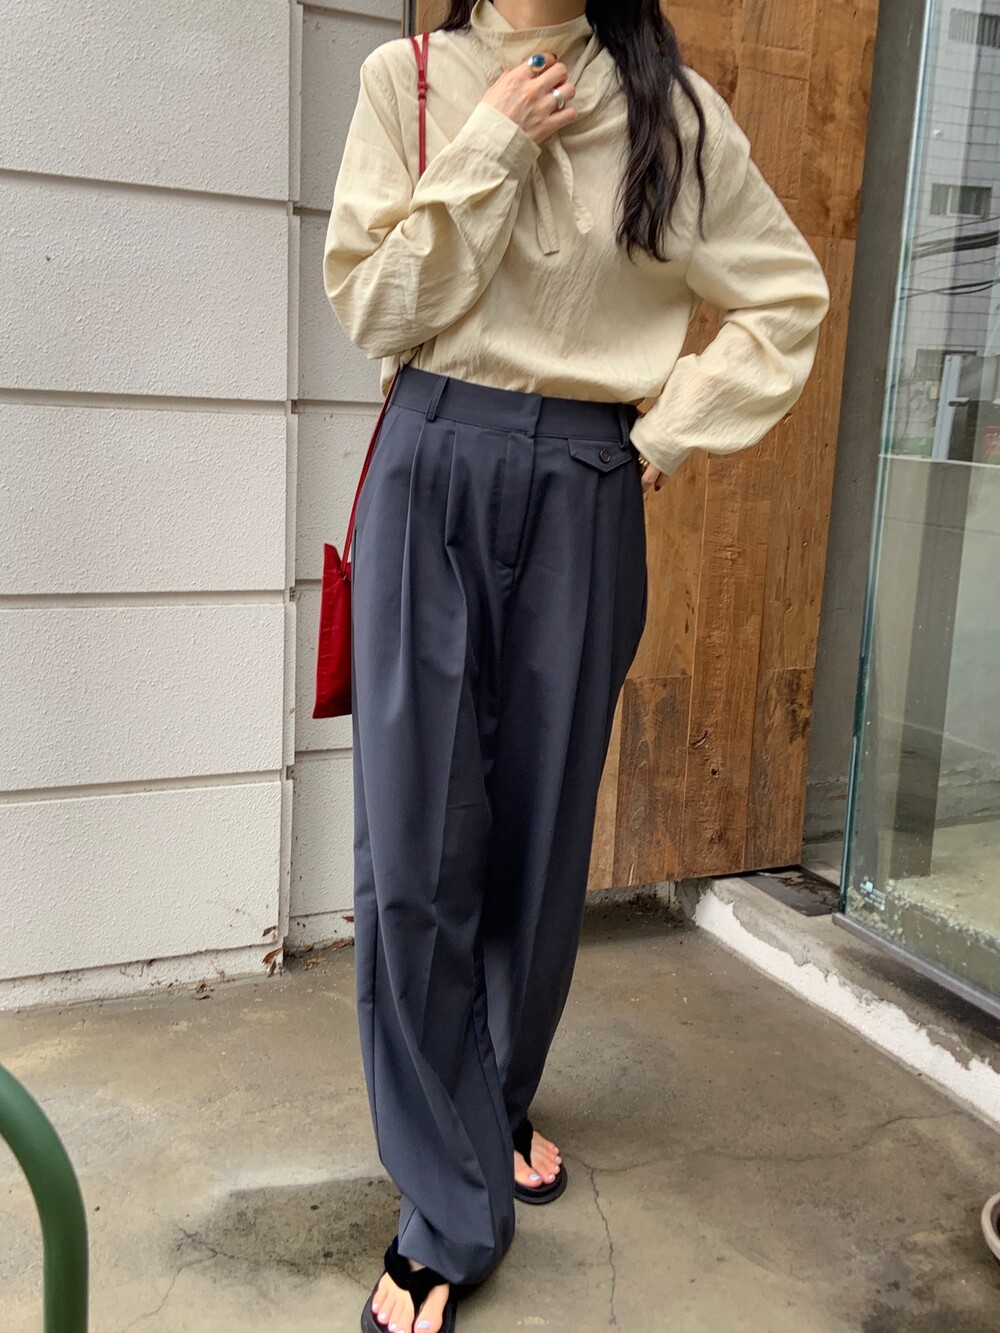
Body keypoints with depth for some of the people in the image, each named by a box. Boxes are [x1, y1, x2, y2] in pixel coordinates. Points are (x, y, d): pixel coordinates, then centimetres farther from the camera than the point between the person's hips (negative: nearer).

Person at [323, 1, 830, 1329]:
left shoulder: (670, 110, 7)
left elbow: (789, 296, 10)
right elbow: (371, 306, -2)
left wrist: (670, 428, 1)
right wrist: (490, 148, -8)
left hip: (583, 496, 1)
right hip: (431, 479, 0)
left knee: (544, 825, 8)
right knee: (416, 844, -4)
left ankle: (499, 1102, 35)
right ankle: (448, 1211, 11)